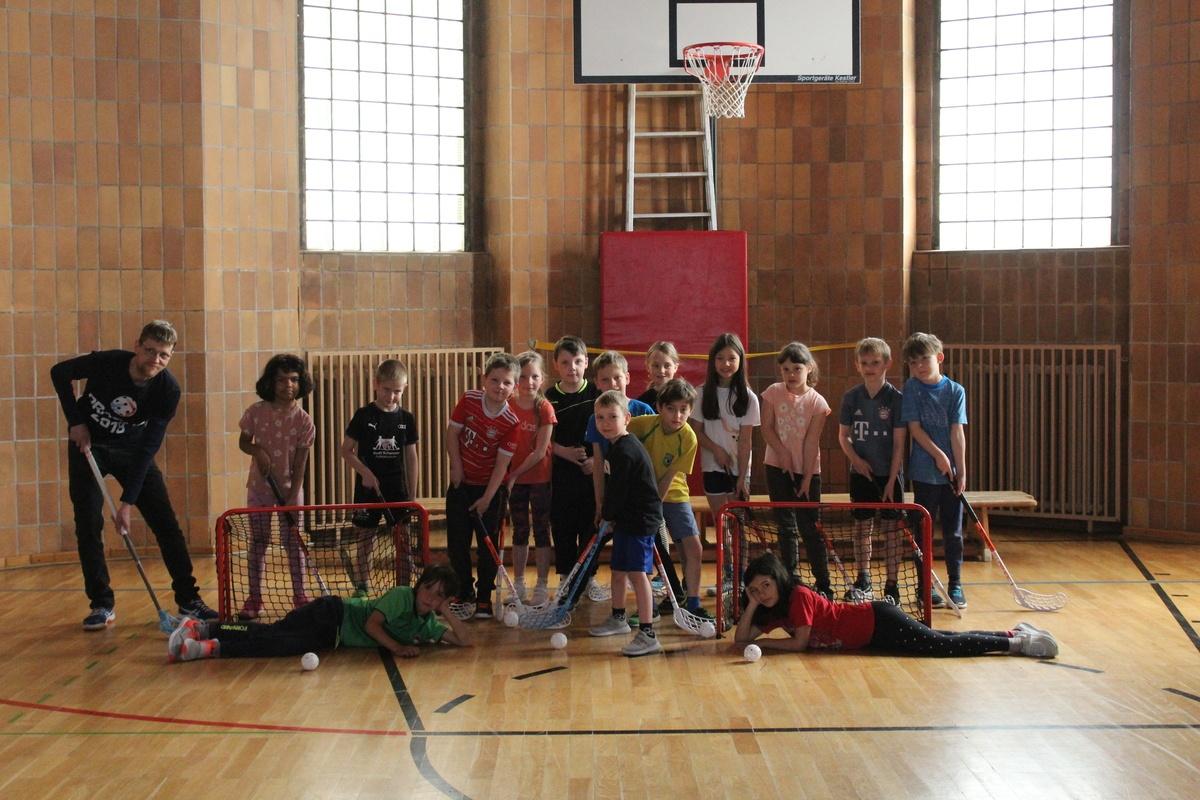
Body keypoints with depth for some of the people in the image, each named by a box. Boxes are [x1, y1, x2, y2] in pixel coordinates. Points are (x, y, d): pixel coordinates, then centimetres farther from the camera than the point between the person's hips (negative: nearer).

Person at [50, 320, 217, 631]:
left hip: (132, 449, 1)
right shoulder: (106, 362, -26)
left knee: (166, 523, -5)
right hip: (88, 444, -1)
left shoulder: (168, 390, -23)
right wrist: (76, 422, -13)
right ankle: (102, 604, 5)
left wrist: (128, 501, -27)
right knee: (88, 525, -7)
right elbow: (59, 373, -6)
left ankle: (188, 599, 4)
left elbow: (148, 448, -23)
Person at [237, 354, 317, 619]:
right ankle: (254, 598, 14)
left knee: (293, 542, 2)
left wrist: (292, 498, -15)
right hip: (259, 487, 1)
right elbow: (243, 441, 6)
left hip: (289, 489, -1)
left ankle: (300, 596, 13)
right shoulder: (256, 412, -8)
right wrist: (257, 451, -17)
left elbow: (300, 463, -10)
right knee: (258, 541, 7)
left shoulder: (303, 421, -11)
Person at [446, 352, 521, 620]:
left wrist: (487, 498, -18)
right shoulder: (469, 400, -10)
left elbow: (502, 463, -17)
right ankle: (464, 595, 21)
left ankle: (484, 599, 14)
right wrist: (456, 466, -8)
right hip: (462, 484, 3)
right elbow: (453, 432, -1)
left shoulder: (511, 422, -17)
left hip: (490, 489, -2)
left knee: (487, 547, 2)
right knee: (456, 543, 7)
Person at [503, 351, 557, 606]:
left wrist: (515, 474, -15)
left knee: (541, 531, 5)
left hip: (539, 478, -3)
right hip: (514, 478, 3)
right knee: (519, 532, 13)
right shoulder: (507, 406, -3)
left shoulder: (545, 408, -11)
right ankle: (518, 585, 23)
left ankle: (542, 586, 13)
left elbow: (540, 451, -14)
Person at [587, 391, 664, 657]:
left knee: (637, 573, -14)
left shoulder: (625, 451, -21)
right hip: (627, 519, 11)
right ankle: (618, 619, 38)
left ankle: (647, 635, -14)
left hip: (641, 520, -11)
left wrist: (607, 516, -3)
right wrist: (608, 515, 10)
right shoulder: (616, 447, 11)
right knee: (618, 570, 21)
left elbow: (617, 491, -18)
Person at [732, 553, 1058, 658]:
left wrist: (761, 642, -10)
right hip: (871, 633, 7)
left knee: (945, 645, -13)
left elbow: (799, 643, -20)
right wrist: (752, 605, -11)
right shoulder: (772, 612, 7)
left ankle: (1017, 642, -6)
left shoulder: (798, 596, -18)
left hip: (879, 623, -7)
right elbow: (740, 639, 2)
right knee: (944, 643, 8)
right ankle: (1015, 633, 13)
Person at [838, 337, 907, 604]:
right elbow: (843, 435, 9)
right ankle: (863, 580, 24)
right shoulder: (851, 397, 2)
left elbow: (899, 442, -8)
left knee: (891, 528, 1)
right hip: (861, 472, 3)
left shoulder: (895, 398, -8)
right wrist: (856, 459, -9)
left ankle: (892, 585, 8)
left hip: (889, 474, -3)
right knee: (862, 526, 11)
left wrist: (892, 480, -12)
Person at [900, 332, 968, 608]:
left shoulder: (955, 391, 1)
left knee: (953, 531, 6)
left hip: (951, 473, 1)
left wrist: (961, 471, -6)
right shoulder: (912, 388, -1)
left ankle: (955, 585, 16)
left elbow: (957, 433, -3)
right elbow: (915, 428, -6)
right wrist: (938, 456, -14)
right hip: (924, 472, -1)